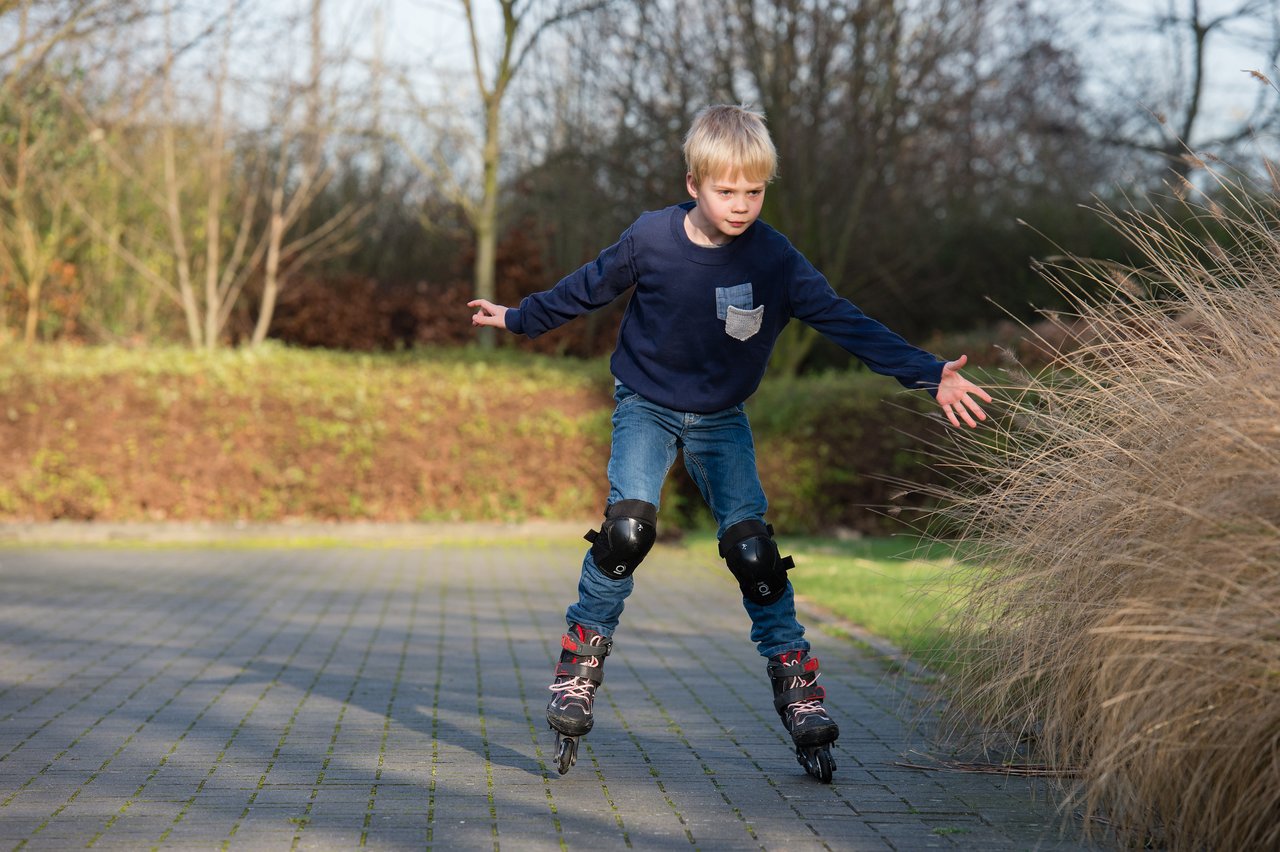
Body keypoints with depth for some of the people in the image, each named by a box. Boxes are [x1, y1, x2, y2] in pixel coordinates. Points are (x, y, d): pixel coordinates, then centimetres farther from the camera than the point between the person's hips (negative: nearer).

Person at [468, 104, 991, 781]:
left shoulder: (775, 260, -17)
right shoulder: (650, 240, -15)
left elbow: (844, 321, -19)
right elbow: (587, 289, 3)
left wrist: (929, 374, -27)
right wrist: (519, 319, 15)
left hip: (722, 419, 1)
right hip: (646, 407, -1)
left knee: (750, 543, -11)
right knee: (629, 524, -22)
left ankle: (793, 675, 4)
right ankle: (581, 657, -7)